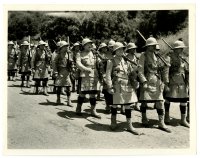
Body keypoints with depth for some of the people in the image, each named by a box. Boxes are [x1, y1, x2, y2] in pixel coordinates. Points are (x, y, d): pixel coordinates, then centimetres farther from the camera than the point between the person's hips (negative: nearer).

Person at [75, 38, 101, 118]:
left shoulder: (93, 53, 13)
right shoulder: (80, 54, 1)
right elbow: (78, 64, -13)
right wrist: (87, 69, -25)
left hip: (94, 76, 4)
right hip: (84, 76, -4)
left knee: (93, 94, 5)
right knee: (82, 93, 3)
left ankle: (93, 111, 13)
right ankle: (78, 108, 22)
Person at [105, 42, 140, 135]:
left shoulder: (126, 61, 14)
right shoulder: (111, 61, -2)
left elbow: (130, 73, 19)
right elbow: (108, 75, -7)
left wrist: (134, 80, 3)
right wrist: (110, 87, -14)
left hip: (127, 86, 5)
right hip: (117, 86, -4)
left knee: (128, 105, 5)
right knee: (114, 104, 8)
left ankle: (129, 126, 11)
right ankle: (113, 123, 28)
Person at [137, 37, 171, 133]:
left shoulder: (157, 56, 12)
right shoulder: (143, 56, -3)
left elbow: (164, 69, 15)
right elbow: (140, 70, -9)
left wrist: (164, 82, 7)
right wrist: (144, 82, -18)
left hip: (157, 82, 4)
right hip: (147, 82, -4)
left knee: (160, 102, 1)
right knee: (144, 101, 5)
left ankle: (161, 123, 6)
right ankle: (144, 119, 25)